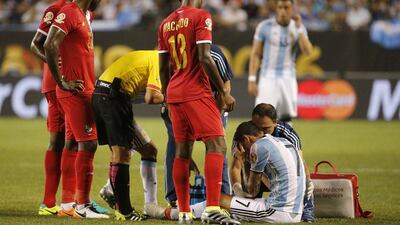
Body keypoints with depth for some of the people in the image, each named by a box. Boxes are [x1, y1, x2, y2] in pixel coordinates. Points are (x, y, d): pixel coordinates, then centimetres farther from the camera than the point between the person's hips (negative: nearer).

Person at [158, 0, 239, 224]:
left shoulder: (166, 23, 14)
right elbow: (204, 58, -15)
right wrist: (224, 92, -10)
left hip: (174, 93, 7)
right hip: (197, 93, -7)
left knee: (183, 151, 11)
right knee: (217, 145, -10)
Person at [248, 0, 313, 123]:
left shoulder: (299, 28, 4)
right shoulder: (265, 26, -3)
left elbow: (308, 51, -11)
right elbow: (255, 54, 0)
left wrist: (299, 28, -15)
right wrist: (252, 80, -7)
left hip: (288, 78, 3)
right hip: (268, 77, -3)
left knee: (286, 117, 5)